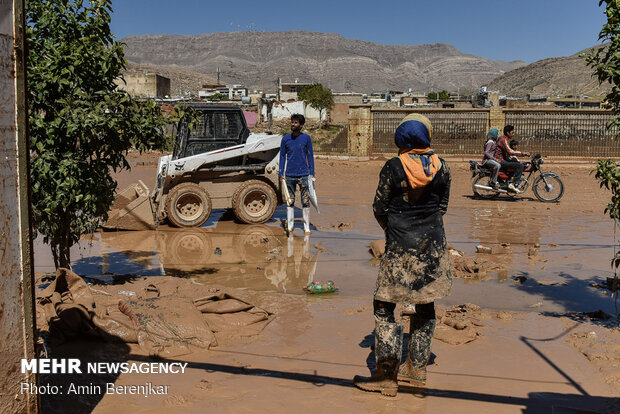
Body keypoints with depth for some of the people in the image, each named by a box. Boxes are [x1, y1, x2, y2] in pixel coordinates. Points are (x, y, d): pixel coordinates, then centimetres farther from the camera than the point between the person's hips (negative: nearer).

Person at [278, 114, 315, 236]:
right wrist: (281, 174, 4)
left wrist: (312, 173, 1)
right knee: (290, 201, 7)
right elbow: (282, 156, 9)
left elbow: (310, 156, 6)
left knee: (305, 201, 1)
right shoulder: (286, 139, 4)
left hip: (304, 175, -1)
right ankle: (289, 227, 15)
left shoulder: (306, 138, 1)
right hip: (289, 175, 1)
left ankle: (306, 227, 10)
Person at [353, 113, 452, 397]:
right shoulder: (441, 167, 0)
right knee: (425, 306, 16)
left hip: (400, 247, -4)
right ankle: (417, 368, 27)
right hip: (432, 246, 5)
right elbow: (442, 207, 8)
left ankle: (387, 376, 5)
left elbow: (379, 208, -4)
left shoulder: (393, 167, -11)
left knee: (384, 307, 4)